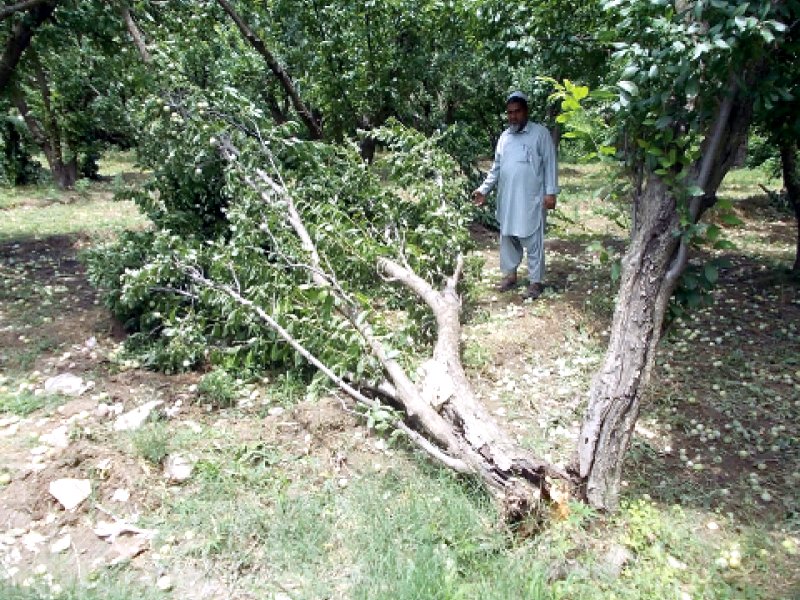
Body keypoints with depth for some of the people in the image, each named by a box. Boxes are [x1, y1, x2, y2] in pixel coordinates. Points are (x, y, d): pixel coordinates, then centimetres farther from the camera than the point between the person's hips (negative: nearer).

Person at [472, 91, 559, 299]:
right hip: (507, 199, 6)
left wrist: (551, 192, -12)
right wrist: (484, 189, 8)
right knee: (507, 238, 13)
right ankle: (510, 275, 27)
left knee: (533, 241, 0)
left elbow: (550, 164, -5)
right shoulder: (504, 137, 13)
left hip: (531, 200, -6)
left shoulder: (540, 133, -3)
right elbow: (496, 168, 17)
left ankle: (535, 281, 8)